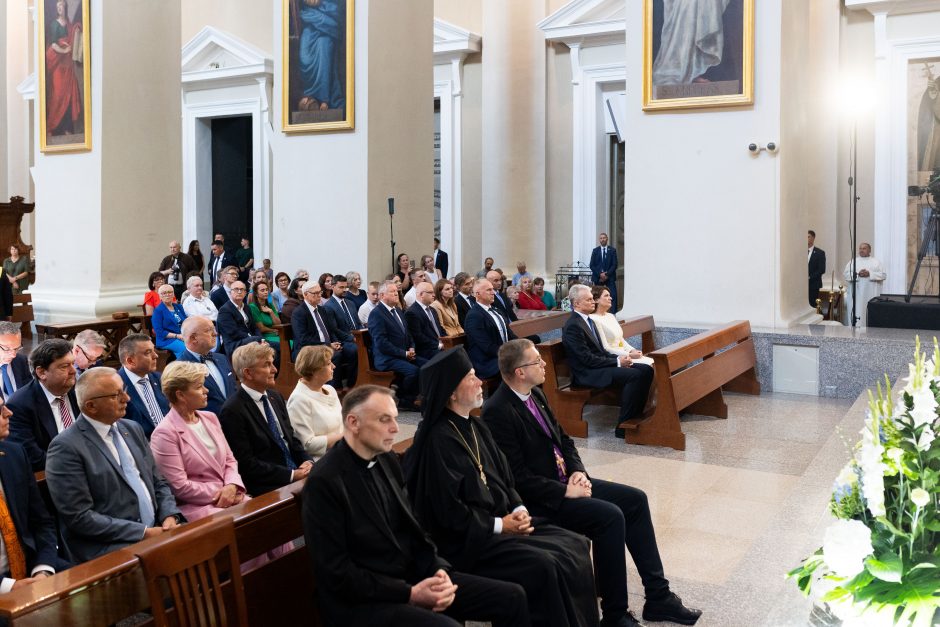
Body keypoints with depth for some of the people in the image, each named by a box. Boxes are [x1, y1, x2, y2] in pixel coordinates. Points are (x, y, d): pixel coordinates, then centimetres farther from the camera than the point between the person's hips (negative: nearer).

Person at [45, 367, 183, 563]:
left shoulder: (133, 429, 12)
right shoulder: (66, 447, -9)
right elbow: (80, 517, -13)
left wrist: (170, 517, -4)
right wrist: (143, 532, -16)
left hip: (155, 531, 7)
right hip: (106, 547, -7)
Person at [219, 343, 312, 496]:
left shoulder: (275, 397, 13)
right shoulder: (232, 411, -11)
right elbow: (246, 464, -13)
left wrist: (307, 462, 0)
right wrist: (292, 474, -16)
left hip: (295, 470, 7)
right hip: (266, 488, -7)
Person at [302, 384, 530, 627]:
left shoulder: (387, 461, 6)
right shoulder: (324, 481, -16)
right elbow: (337, 574, -17)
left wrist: (438, 571, -6)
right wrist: (409, 594, -20)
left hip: (412, 577, 7)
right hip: (362, 599, -7)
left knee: (512, 597, 0)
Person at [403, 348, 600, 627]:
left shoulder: (475, 426, 10)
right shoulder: (438, 440, -18)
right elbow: (449, 511, -20)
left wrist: (519, 509, -4)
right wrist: (499, 525, -14)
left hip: (501, 520, 9)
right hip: (466, 539, -9)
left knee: (576, 546, -4)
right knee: (543, 566, -25)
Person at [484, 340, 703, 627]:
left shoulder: (536, 394, 6)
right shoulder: (497, 412, -22)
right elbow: (518, 478, -23)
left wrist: (577, 472, -2)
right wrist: (565, 492, -19)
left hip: (565, 481, 9)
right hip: (539, 499, -9)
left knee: (635, 500, 1)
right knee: (610, 516, -24)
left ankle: (658, 597, 8)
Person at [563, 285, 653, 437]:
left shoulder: (589, 321, 15)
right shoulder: (573, 326, -16)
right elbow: (587, 359, -19)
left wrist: (619, 359, 0)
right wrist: (617, 362, -15)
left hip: (599, 364, 10)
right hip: (587, 373, -10)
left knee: (646, 370, -2)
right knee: (634, 375, -26)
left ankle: (636, 416, 4)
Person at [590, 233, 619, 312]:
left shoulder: (612, 250, 7)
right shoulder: (595, 250, 10)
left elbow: (614, 265, 1)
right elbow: (591, 265, 5)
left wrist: (607, 274, -10)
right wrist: (600, 274, -8)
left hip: (610, 278, -1)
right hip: (598, 278, 1)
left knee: (613, 296, -9)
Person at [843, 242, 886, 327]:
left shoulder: (876, 262, 11)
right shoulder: (852, 262, 13)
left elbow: (883, 275, 1)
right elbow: (846, 274, 2)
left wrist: (870, 274, -12)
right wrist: (857, 274, -14)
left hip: (871, 294, 0)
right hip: (856, 294, 1)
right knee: (856, 313, -6)